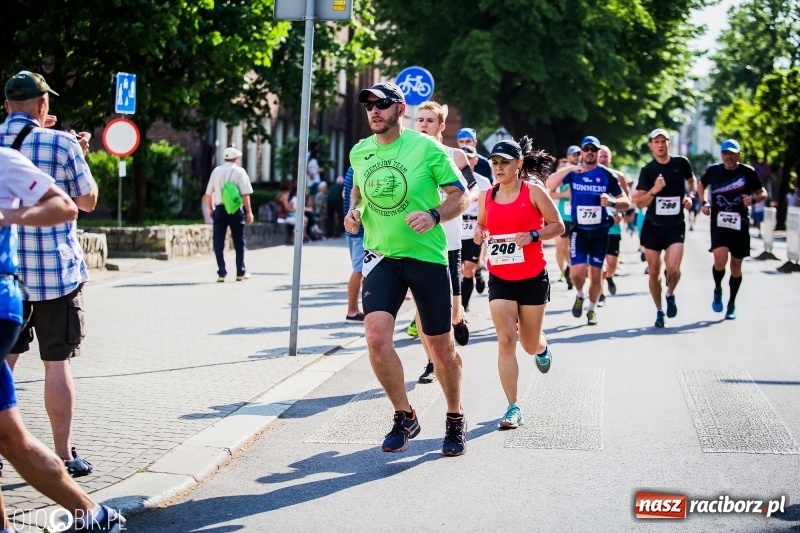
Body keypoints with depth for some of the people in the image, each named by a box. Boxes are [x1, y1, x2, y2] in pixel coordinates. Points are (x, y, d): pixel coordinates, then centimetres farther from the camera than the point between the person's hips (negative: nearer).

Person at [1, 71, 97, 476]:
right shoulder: (61, 144, -10)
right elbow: (88, 201, 0)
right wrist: (79, 154, 12)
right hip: (55, 270, -4)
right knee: (57, 363, 2)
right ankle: (64, 456, 8)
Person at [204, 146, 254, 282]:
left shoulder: (216, 171, 9)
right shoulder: (239, 171, -2)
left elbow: (208, 194, 9)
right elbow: (245, 194, -9)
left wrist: (211, 209, 21)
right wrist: (249, 211, -5)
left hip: (219, 209, 2)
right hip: (235, 209, -2)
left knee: (218, 241, 4)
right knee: (239, 241, 10)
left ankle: (221, 273, -1)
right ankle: (241, 272, 16)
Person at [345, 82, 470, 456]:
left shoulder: (427, 148, -10)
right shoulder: (359, 152, 3)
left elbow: (461, 196, -6)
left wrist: (434, 215, -24)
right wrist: (354, 211, 3)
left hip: (427, 257, -3)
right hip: (381, 257, 3)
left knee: (440, 346, 7)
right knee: (376, 337, -16)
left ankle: (455, 420, 30)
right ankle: (404, 417, 5)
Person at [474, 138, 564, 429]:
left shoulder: (534, 191, -7)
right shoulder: (486, 197, 3)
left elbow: (558, 226, -4)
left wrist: (532, 235, -20)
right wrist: (479, 233, -3)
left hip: (533, 278, -2)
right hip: (500, 279, 2)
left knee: (529, 343, 9)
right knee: (505, 340, -10)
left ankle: (542, 347, 50)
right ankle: (513, 408, -6)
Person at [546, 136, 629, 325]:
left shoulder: (607, 175, -1)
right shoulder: (573, 172, 0)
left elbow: (625, 201, 2)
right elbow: (549, 185, -15)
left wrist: (612, 202, -20)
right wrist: (569, 169, -26)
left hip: (600, 231, 0)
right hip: (579, 230, 0)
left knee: (596, 272, 4)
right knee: (577, 271, -12)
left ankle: (592, 309, 22)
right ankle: (580, 295, 20)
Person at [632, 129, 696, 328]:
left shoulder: (681, 163, -2)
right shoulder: (647, 170, -5)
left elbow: (692, 181, 21)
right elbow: (639, 203, -7)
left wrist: (690, 196, 1)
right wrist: (654, 190, -24)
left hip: (676, 226, -1)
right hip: (653, 227, 1)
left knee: (673, 268, -18)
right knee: (653, 272, 4)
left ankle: (670, 294, 14)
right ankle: (659, 311, 21)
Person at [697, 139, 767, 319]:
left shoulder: (748, 172, -2)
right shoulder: (714, 171, 1)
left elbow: (763, 193, 7)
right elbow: (701, 185, 21)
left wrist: (753, 199, -14)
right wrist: (704, 203, 5)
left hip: (739, 225, 1)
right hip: (719, 223, -1)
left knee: (736, 264, 9)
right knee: (720, 259, -21)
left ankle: (732, 304, 26)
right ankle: (717, 290, 9)